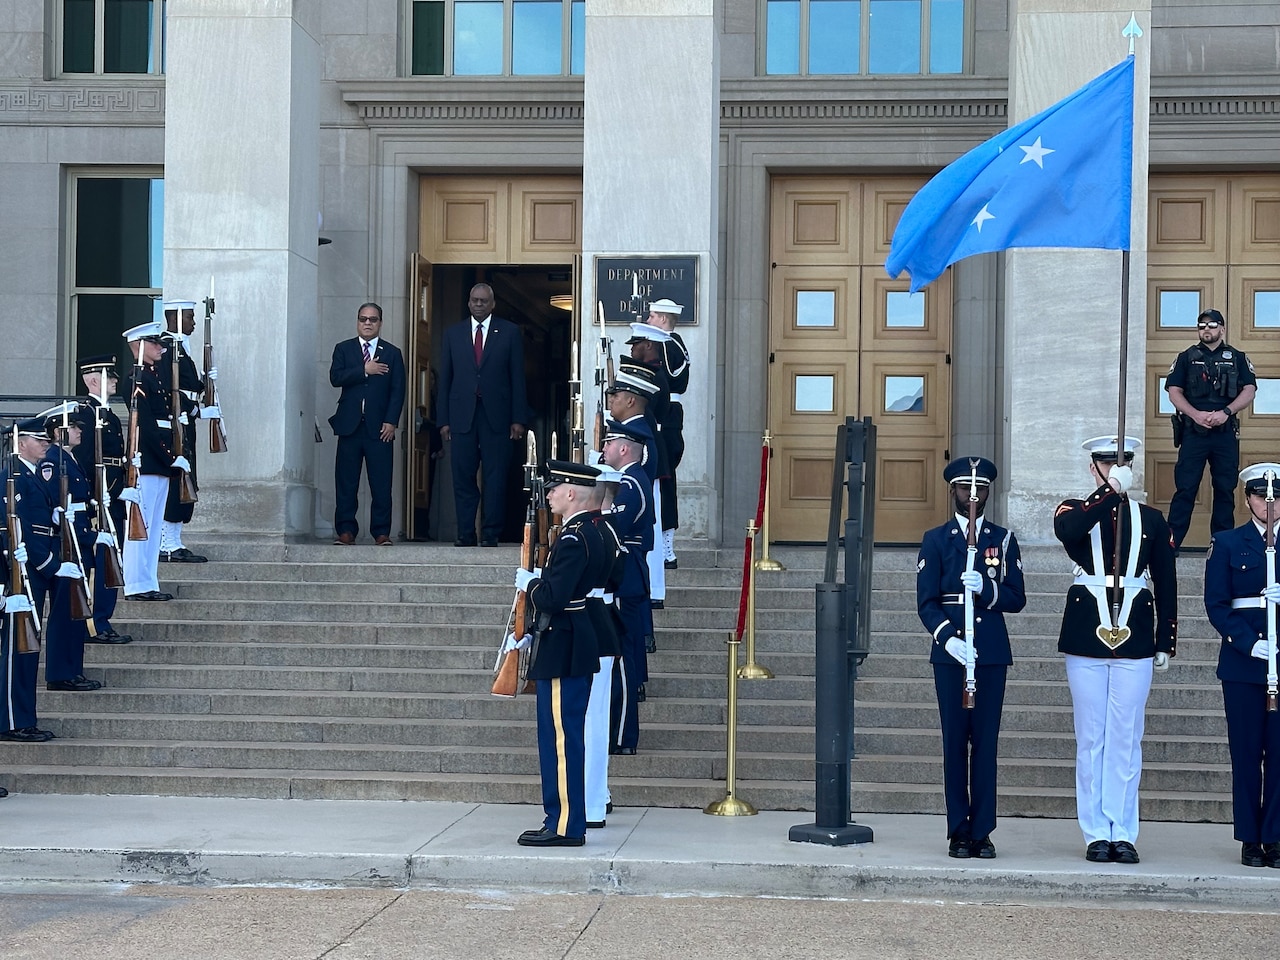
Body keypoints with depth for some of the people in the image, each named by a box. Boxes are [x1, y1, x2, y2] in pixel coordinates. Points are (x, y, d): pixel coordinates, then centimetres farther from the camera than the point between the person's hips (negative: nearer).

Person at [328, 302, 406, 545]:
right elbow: (335, 378, -4)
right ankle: (346, 530, 5)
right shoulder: (343, 349, 12)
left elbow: (398, 391, 4)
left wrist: (391, 422, -6)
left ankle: (381, 532, 0)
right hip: (350, 425, 1)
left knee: (381, 484, -3)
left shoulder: (392, 353, 10)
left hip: (379, 427, -1)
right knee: (346, 482, 0)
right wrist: (364, 370, -12)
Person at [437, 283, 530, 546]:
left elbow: (517, 378, 4)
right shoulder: (453, 334, 12)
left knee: (495, 478, -3)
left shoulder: (510, 333, 7)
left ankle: (490, 535, 1)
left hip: (496, 415, -2)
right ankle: (465, 534, 6)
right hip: (462, 414, 2)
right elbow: (445, 379, 10)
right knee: (463, 478, 1)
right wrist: (444, 419, 3)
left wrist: (518, 419, -2)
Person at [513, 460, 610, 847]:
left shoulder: (572, 539, -18)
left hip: (561, 652, -11)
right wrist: (541, 580, 13)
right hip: (580, 648, 11)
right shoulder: (591, 533, 13)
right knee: (564, 738, 15)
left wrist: (529, 583, -7)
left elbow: (553, 598, -26)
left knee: (560, 738, -6)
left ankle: (564, 826, -2)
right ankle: (565, 821, 20)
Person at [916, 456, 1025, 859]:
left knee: (986, 741, 0)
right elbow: (926, 601, 0)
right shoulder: (935, 539, 6)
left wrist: (986, 588, -16)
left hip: (992, 651, 1)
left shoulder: (1003, 539, 10)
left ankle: (982, 832, 5)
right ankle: (959, 833, 5)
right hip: (949, 650, -1)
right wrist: (947, 637, -16)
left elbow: (1016, 598, 4)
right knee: (955, 740, 0)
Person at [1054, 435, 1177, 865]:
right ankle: (1096, 834, 8)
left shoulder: (1151, 519, 10)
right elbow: (1067, 530, -22)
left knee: (1126, 739, 2)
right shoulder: (1075, 511, 5)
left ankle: (1123, 833, 7)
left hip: (1135, 640, 1)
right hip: (1086, 639, -1)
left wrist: (1166, 643, 6)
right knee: (1091, 739, 3)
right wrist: (1111, 491, -24)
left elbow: (1166, 585, 10)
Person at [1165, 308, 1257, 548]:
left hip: (1226, 434, 1)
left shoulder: (1237, 358, 10)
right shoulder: (1187, 357, 9)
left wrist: (1225, 412, -15)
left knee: (1225, 489, 5)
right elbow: (1174, 392, 1)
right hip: (1193, 432, -1)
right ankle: (1170, 543, -4)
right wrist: (1196, 414, -15)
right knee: (1185, 489, -5)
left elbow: (1249, 392, 1)